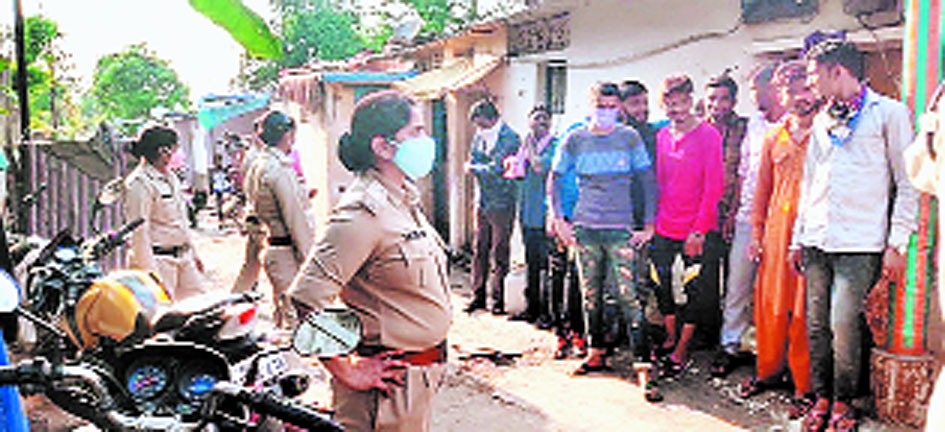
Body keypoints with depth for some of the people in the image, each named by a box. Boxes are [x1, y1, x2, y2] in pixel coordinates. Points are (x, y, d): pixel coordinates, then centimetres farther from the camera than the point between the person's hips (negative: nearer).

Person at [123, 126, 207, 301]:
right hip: (158, 260, -9)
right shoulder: (139, 183, -14)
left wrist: (193, 252, 22)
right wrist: (149, 272, -21)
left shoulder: (171, 178, 14)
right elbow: (139, 231, -18)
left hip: (183, 256, 9)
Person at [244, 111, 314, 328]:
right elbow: (295, 219, -18)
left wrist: (301, 196, 18)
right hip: (288, 253, -10)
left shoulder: (258, 166, 13)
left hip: (274, 250, 10)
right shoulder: (279, 169, -17)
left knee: (283, 317, 17)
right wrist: (310, 261, -15)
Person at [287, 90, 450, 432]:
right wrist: (349, 374, -19)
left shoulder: (405, 199, 9)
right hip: (391, 382, -9)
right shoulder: (364, 212, -22)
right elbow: (307, 300, -28)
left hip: (421, 376, 9)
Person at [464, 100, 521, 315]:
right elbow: (472, 161, 8)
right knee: (480, 249, 10)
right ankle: (478, 296, 18)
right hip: (483, 201, 6)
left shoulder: (510, 138, -10)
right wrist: (486, 167, -10)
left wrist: (475, 168, -1)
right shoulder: (480, 136, 13)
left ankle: (498, 300, 6)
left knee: (499, 253, -1)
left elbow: (495, 169, -16)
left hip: (502, 203, -6)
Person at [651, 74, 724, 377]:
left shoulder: (708, 135, -9)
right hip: (664, 228, 5)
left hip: (695, 230, -5)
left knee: (694, 289, 3)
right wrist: (652, 220, 6)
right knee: (661, 283, 12)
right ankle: (671, 337, 30)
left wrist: (699, 230, -15)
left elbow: (713, 187, -12)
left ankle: (681, 351, 13)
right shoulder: (662, 136, 7)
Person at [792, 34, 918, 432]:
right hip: (817, 242, 6)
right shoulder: (822, 120, 16)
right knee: (816, 323, 6)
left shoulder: (890, 113, -1)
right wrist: (798, 238, 17)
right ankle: (821, 397, 20)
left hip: (860, 245, -5)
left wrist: (897, 244, -8)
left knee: (842, 324, -9)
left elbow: (908, 184, -3)